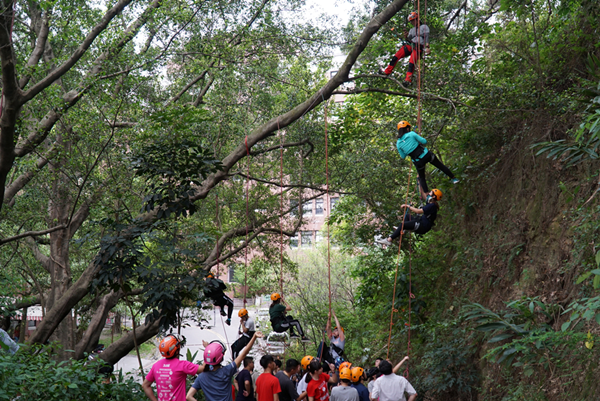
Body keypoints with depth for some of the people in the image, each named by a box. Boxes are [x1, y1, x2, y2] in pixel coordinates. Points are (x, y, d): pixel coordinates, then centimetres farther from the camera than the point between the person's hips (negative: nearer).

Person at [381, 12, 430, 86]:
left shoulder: (424, 27, 11)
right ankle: (387, 72, -10)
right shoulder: (411, 30, 30)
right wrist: (406, 37, 4)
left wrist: (427, 47, -17)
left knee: (412, 62, -28)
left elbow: (426, 37, -2)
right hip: (410, 46, 6)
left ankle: (408, 80, -41)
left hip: (418, 47, -6)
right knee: (396, 56, -12)